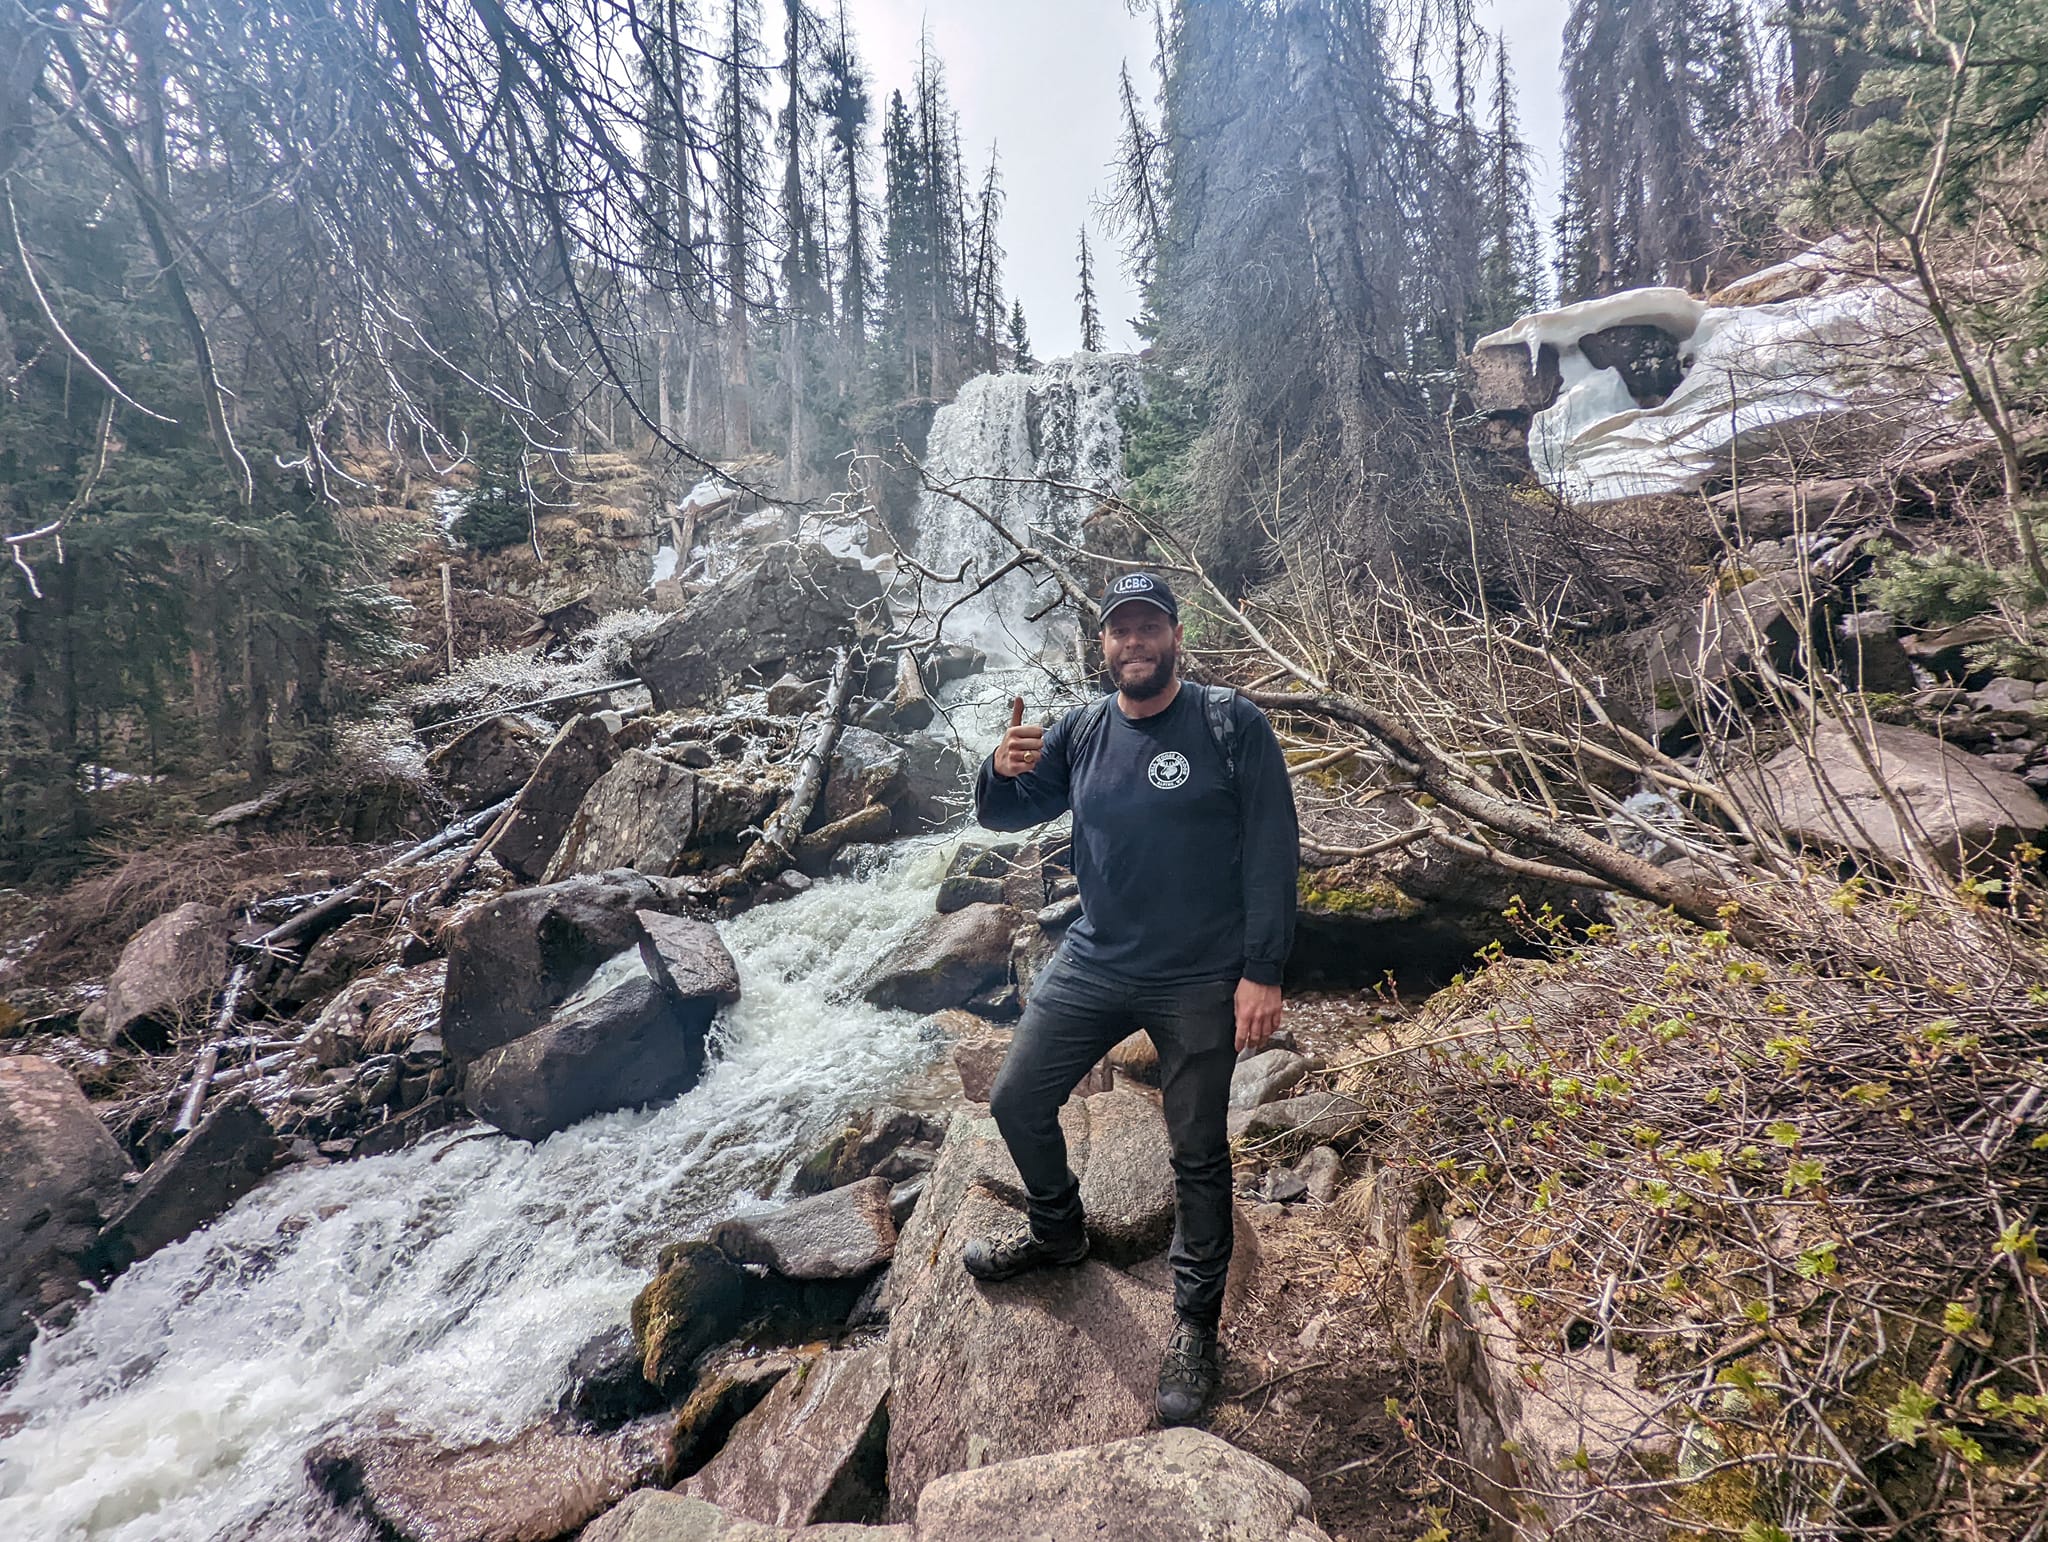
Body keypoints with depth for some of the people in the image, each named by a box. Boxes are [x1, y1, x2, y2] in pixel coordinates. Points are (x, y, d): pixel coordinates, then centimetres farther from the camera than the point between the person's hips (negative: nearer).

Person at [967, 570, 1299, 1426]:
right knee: (1016, 1101, 13)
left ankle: (1196, 1322, 31)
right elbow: (1001, 815, 6)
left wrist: (1262, 972, -16)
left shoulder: (1232, 727, -11)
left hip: (1200, 984, -4)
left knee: (1197, 1154, 9)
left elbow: (1271, 853, -12)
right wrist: (1003, 769, -17)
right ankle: (1055, 1232, 42)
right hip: (1093, 964, 5)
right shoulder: (1081, 731, 2)